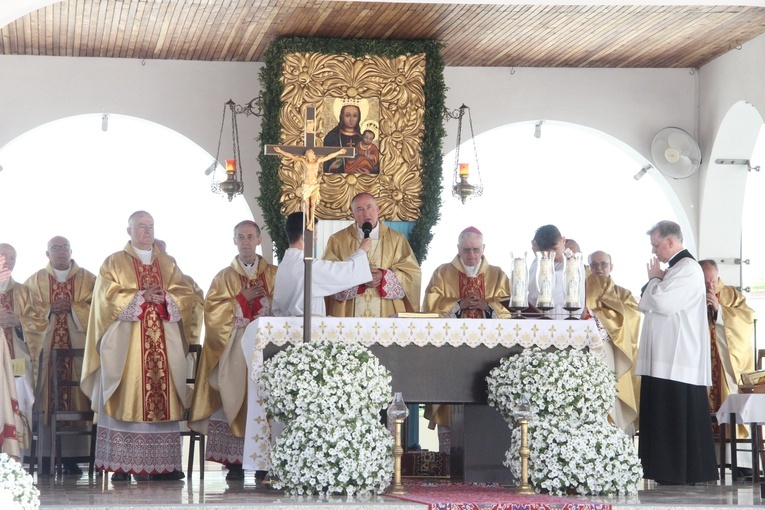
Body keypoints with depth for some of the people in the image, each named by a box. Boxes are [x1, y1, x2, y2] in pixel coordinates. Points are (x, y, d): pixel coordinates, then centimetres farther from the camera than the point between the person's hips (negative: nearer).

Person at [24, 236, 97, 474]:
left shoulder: (88, 279, 12)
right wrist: (49, 310, -8)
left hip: (78, 347, 0)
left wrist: (72, 308, -10)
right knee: (47, 396, -7)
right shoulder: (35, 281, 15)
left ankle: (71, 456, -4)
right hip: (45, 346, 0)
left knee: (75, 395, -6)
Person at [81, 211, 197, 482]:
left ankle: (163, 463, -3)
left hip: (165, 343, 3)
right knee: (126, 398, -9)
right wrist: (141, 297, -11)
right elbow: (108, 296, -4)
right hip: (126, 342, -3)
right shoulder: (114, 263, 10)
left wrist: (164, 298, -9)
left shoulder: (168, 264, 19)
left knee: (164, 400, -4)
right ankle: (121, 466, -9)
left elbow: (187, 294, 9)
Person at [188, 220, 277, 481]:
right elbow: (213, 311, 2)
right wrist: (242, 298, -6)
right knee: (234, 396, -9)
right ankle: (234, 462, -8)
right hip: (233, 349, 0)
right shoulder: (224, 277, 13)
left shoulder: (274, 274, 13)